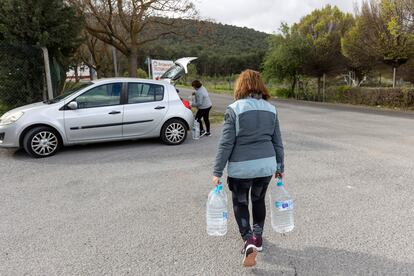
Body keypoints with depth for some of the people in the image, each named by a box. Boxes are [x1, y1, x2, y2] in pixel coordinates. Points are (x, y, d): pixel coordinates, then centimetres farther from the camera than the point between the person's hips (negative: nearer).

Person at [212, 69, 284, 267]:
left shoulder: (234, 109, -10)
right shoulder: (271, 109, 4)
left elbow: (226, 143, -13)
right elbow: (277, 142, 8)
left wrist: (217, 171, -7)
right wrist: (280, 166, 19)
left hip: (241, 167, -4)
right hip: (266, 165, 4)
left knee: (240, 203, 15)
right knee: (259, 200, 23)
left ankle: (249, 241, 3)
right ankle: (257, 237, 33)